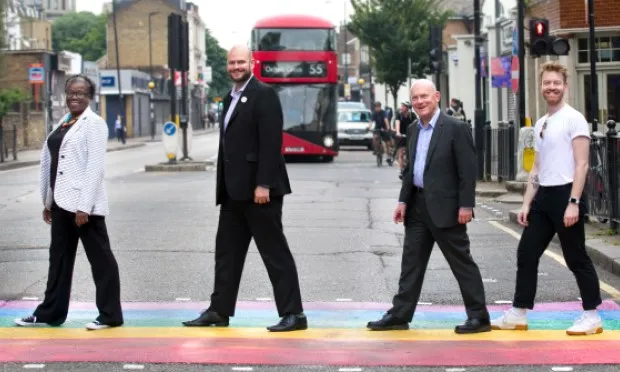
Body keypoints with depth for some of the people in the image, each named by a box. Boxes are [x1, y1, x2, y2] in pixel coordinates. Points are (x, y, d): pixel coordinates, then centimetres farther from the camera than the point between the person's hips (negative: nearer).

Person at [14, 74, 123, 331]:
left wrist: (85, 206, -20)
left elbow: (95, 167, -15)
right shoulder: (62, 124, 15)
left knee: (100, 258, -1)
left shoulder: (94, 124, -8)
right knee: (59, 257, 13)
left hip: (85, 204, -8)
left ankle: (110, 314, 4)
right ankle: (51, 312, 21)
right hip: (61, 202, 8)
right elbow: (49, 161, 17)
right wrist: (47, 201, 16)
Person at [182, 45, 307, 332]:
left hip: (258, 189, -9)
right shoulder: (230, 98, 17)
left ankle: (293, 314, -1)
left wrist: (264, 184, -22)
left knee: (275, 252, -5)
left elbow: (271, 142, -17)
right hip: (234, 191, 9)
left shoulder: (264, 94, -10)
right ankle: (219, 311, 20)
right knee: (227, 251, 12)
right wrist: (223, 187, 15)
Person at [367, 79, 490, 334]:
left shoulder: (455, 129, -10)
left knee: (462, 263, -1)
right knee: (411, 262, 9)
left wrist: (466, 205, -17)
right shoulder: (413, 130, 12)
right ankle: (400, 315, 15)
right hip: (418, 206, 7)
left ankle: (479, 317, 6)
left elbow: (468, 170, -13)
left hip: (445, 207, -7)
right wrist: (403, 200, 9)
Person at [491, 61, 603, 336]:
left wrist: (573, 203, -21)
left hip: (565, 194, -8)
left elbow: (581, 164, -15)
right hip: (544, 195, 8)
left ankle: (592, 316, 10)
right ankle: (518, 314, 16)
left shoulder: (573, 119, -9)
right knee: (526, 253, 8)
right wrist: (526, 203, 13)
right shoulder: (540, 124, 14)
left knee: (576, 258, -1)